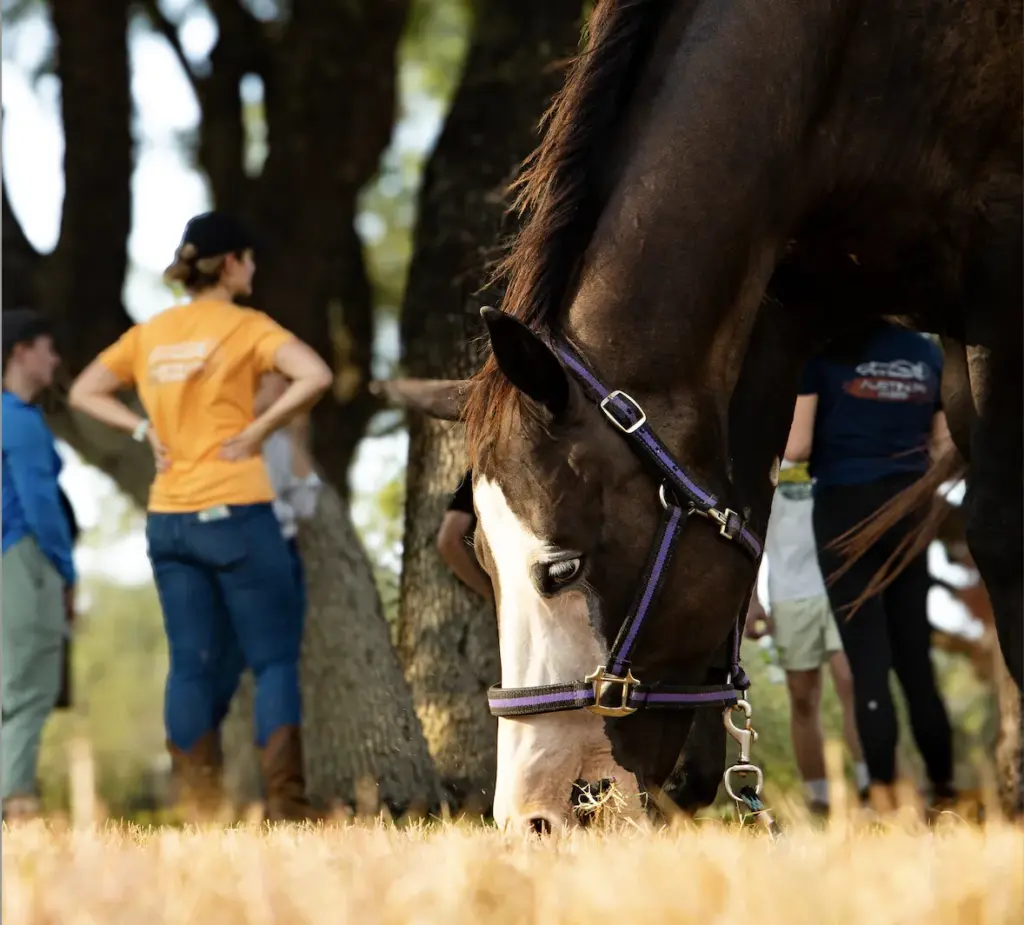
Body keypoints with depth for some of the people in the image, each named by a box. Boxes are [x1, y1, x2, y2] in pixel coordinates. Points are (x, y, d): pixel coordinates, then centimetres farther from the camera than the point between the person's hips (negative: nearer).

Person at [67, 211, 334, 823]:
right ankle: (286, 806, -4)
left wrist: (146, 430, 9)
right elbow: (316, 376, -21)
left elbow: (84, 393, 19)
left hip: (168, 519, 5)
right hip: (237, 514, -5)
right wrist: (260, 430, -11)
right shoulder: (244, 327, -6)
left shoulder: (150, 334, 10)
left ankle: (199, 813, 5)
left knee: (193, 666, 8)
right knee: (275, 660, 2)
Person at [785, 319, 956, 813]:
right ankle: (944, 788, 12)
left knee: (868, 660, -3)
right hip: (909, 510, 4)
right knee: (915, 656, 12)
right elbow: (944, 447, 10)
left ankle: (885, 798, -7)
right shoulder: (926, 352, 7)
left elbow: (797, 447, -10)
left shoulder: (823, 351, -6)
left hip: (846, 509, -4)